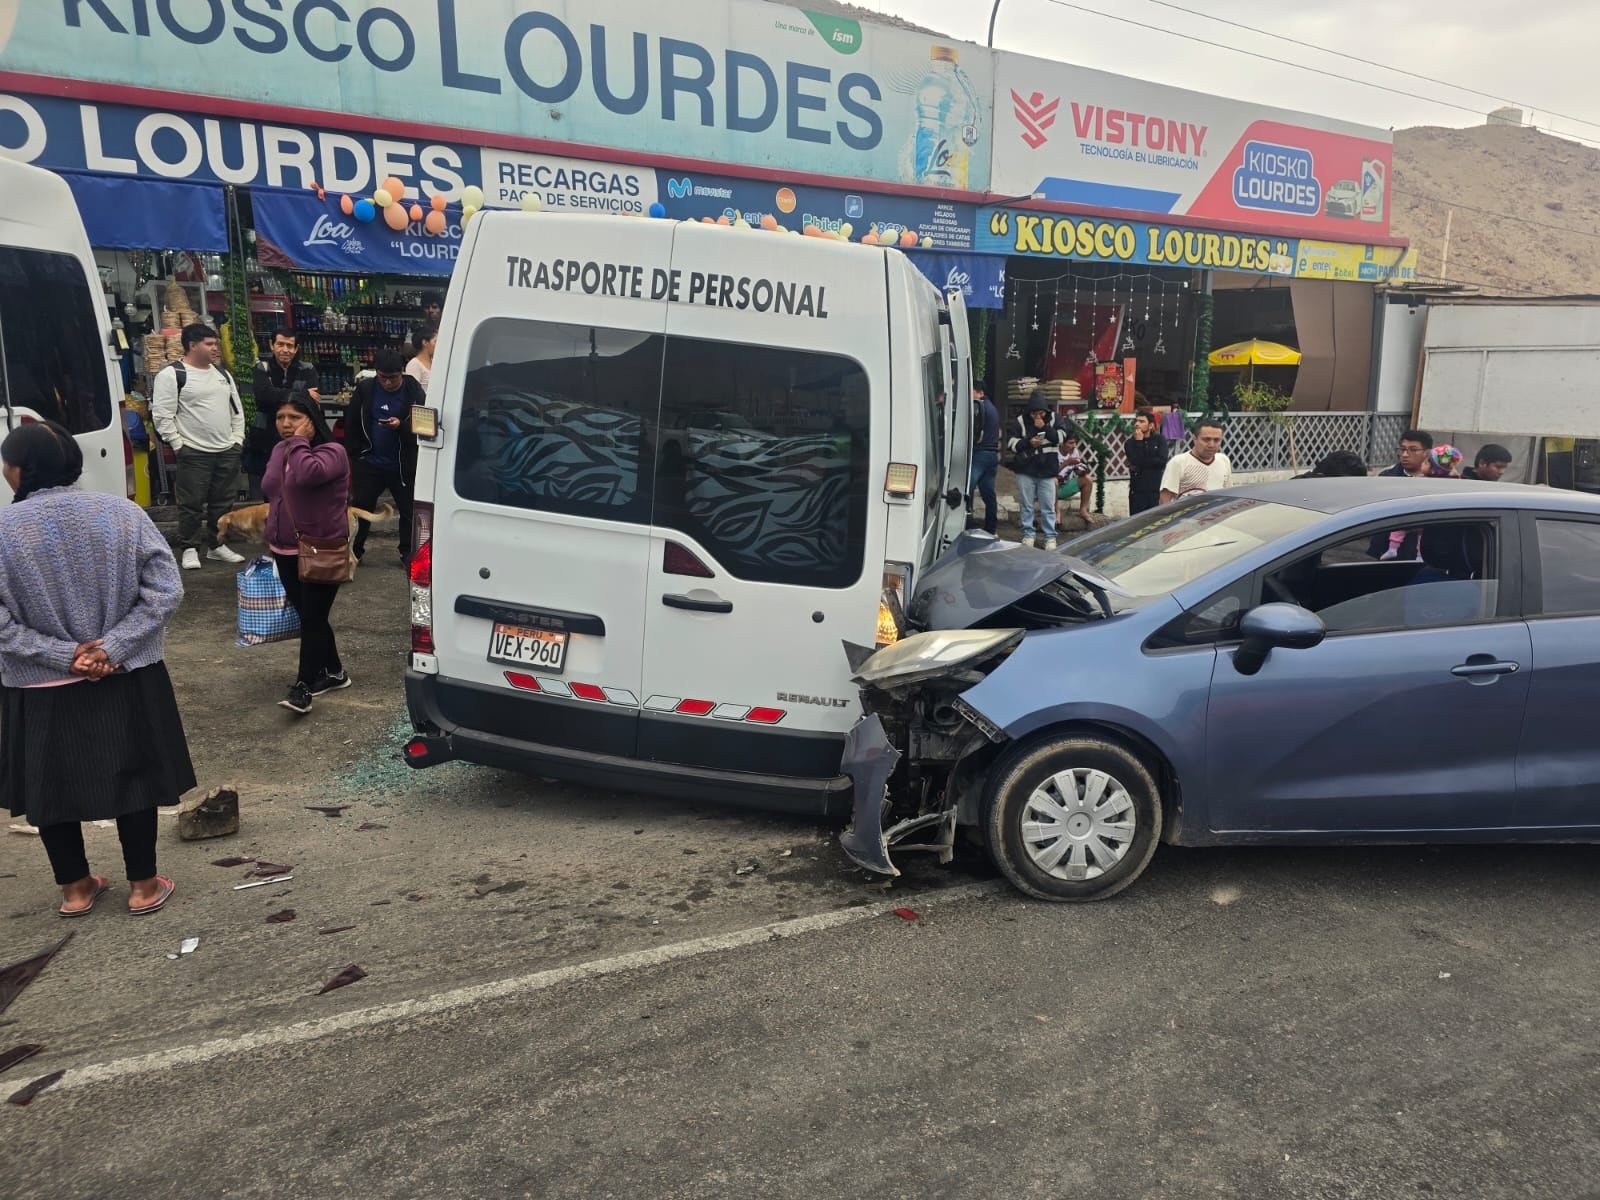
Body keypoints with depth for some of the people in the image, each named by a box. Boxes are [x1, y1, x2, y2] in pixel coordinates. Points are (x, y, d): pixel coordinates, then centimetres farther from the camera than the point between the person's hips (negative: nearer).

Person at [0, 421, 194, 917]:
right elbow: (165, 590, -12)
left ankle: (75, 888, 33)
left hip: (40, 690, -1)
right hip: (126, 682, 1)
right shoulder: (122, 514, -9)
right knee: (132, 778, 15)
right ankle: (143, 885, 27)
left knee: (51, 786, 18)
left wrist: (61, 654, -10)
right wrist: (113, 646, -12)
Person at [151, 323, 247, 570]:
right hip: (194, 453, -6)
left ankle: (217, 546, 21)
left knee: (223, 501, 11)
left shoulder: (222, 374, 14)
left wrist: (237, 438, 10)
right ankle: (190, 548, 10)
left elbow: (236, 408, 20)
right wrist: (177, 445, -12)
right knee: (192, 503, 0)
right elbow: (162, 415, -10)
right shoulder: (172, 375, -8)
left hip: (228, 450, 6)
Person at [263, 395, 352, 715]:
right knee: (307, 616, 15)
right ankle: (333, 672, 29)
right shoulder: (280, 450, 12)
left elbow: (307, 475, -34)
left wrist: (300, 442, -20)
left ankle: (303, 687, -1)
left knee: (312, 619, -5)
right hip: (286, 551, 9)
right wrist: (274, 536, 21)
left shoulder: (331, 451, -13)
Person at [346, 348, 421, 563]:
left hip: (403, 465, -1)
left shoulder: (414, 391, -8)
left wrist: (401, 425, -27)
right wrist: (355, 455, 1)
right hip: (370, 463, 1)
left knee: (409, 509, 8)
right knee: (360, 507, 8)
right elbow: (351, 425, 4)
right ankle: (353, 550, 20)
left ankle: (408, 552, 22)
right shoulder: (365, 389, -2)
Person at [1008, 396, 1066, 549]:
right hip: (1025, 470, 0)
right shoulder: (1021, 421, -1)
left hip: (1047, 471, 0)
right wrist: (1028, 442, -18)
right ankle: (1028, 535, 16)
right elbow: (1012, 444, -3)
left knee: (1048, 507, 1)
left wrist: (1045, 427, -16)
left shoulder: (1053, 419, 3)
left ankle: (1050, 537, 8)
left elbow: (1061, 438, -6)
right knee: (1027, 506, 7)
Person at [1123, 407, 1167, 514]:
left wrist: (1141, 465, -10)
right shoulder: (1130, 443, 4)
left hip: (1157, 491, 0)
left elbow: (1162, 461, -10)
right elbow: (1135, 461, -13)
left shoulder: (1160, 440, 5)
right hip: (1138, 492, 0)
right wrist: (1139, 442, -9)